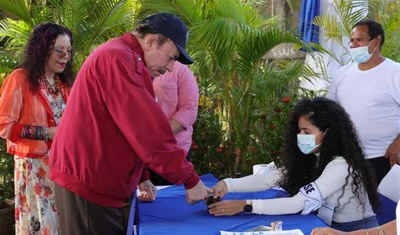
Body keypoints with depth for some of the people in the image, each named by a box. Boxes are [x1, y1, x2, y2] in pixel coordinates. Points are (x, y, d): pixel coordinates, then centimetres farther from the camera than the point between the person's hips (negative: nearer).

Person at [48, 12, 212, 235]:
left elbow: (130, 128, 21)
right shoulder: (118, 59, -18)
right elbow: (147, 131, -23)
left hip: (91, 180, 10)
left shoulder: (119, 57, 17)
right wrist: (190, 179, -17)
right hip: (88, 183, -10)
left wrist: (142, 178, 12)